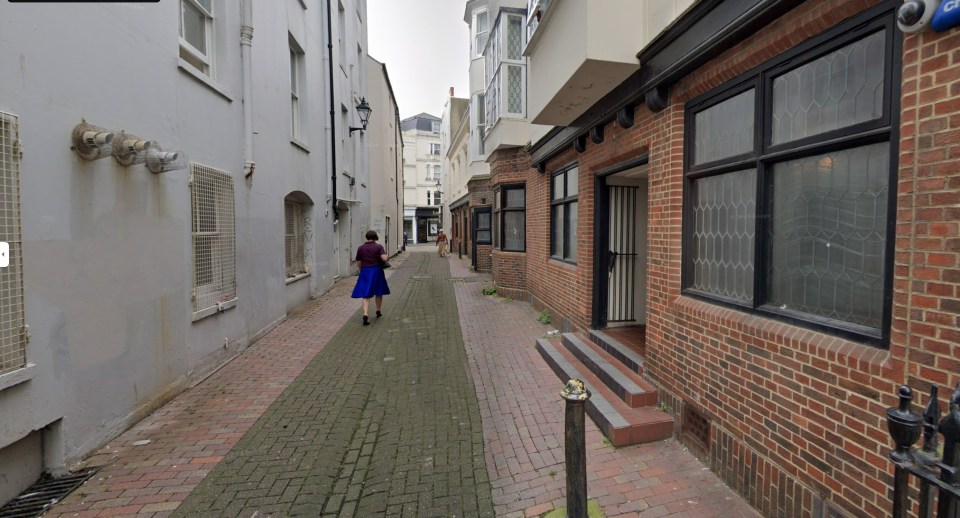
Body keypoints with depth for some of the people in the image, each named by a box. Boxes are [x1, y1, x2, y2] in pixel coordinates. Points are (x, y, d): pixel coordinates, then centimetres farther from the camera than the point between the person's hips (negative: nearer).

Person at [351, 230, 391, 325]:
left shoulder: (360, 248, 2)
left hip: (365, 272, 1)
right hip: (377, 271, -1)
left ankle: (366, 315, -19)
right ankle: (378, 311, 33)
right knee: (379, 292, 19)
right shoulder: (378, 246, -4)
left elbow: (358, 264, 4)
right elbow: (384, 258, -17)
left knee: (366, 296, -1)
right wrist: (387, 256, 5)